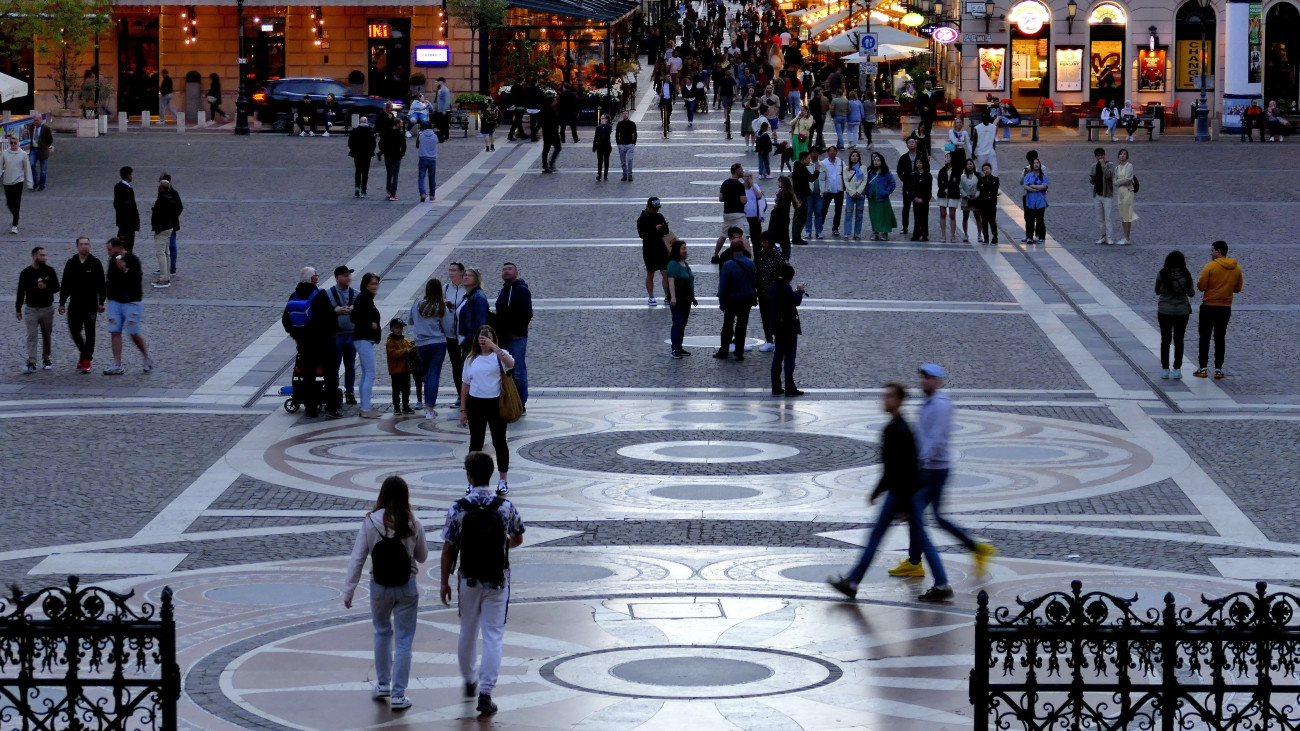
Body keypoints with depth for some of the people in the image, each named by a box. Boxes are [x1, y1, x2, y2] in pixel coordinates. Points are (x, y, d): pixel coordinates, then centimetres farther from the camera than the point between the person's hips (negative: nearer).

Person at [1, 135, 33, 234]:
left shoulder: (23, 154, -3)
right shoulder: (4, 154, -1)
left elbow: (27, 169, 2)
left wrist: (29, 184, 2)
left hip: (18, 181, -2)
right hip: (7, 182, 2)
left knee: (16, 204, -6)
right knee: (9, 203, 8)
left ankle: (15, 225, -1)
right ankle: (15, 218, 34)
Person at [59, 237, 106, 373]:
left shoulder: (95, 263, -1)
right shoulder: (71, 263, 5)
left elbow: (101, 284, 0)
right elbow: (65, 284, 9)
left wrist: (101, 303, -6)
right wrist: (62, 303, 6)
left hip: (90, 304, -3)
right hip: (75, 304, 3)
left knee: (89, 333, -1)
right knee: (74, 331, 4)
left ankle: (86, 361, 3)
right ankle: (85, 352, 27)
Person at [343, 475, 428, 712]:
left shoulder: (370, 523, -9)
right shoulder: (413, 524, -9)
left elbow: (357, 558, -7)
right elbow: (422, 556, 3)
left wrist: (349, 590, -1)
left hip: (380, 586, 1)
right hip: (406, 586, -1)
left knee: (382, 632, 24)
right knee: (404, 640, 6)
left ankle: (383, 685, 32)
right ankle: (398, 695, 6)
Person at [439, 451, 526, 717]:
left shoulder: (458, 509, -11)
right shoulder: (506, 507, -9)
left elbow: (448, 548, -8)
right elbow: (517, 539, 5)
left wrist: (445, 582, 2)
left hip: (468, 580, 1)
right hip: (497, 581, -1)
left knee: (467, 633, 20)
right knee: (493, 637, 0)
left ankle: (469, 681, 37)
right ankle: (486, 692, -7)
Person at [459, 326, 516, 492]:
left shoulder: (499, 356, -2)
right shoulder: (471, 359, 7)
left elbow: (510, 363, -27)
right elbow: (466, 384, 11)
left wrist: (494, 347, -33)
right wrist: (463, 409, 9)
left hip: (496, 403, -3)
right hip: (475, 403, 3)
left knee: (499, 442, 4)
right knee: (475, 442, 8)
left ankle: (503, 481, 15)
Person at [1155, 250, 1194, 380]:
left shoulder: (1162, 275, -9)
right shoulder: (1186, 276, -9)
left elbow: (1157, 292, 2)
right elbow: (1191, 294, 1)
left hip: (1164, 311, 0)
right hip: (1182, 311, 0)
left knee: (1165, 340, 10)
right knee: (1179, 340, 10)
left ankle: (1165, 370, 10)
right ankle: (1177, 370, 9)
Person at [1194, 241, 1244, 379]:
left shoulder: (1211, 267, -13)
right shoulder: (1236, 269, 3)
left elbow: (1201, 286, -14)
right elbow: (1237, 289, 9)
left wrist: (1199, 282, 8)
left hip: (1208, 307, -4)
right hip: (1226, 308, 4)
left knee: (1204, 338, 4)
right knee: (1220, 339, 11)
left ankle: (1203, 368, 2)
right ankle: (1218, 369, 9)